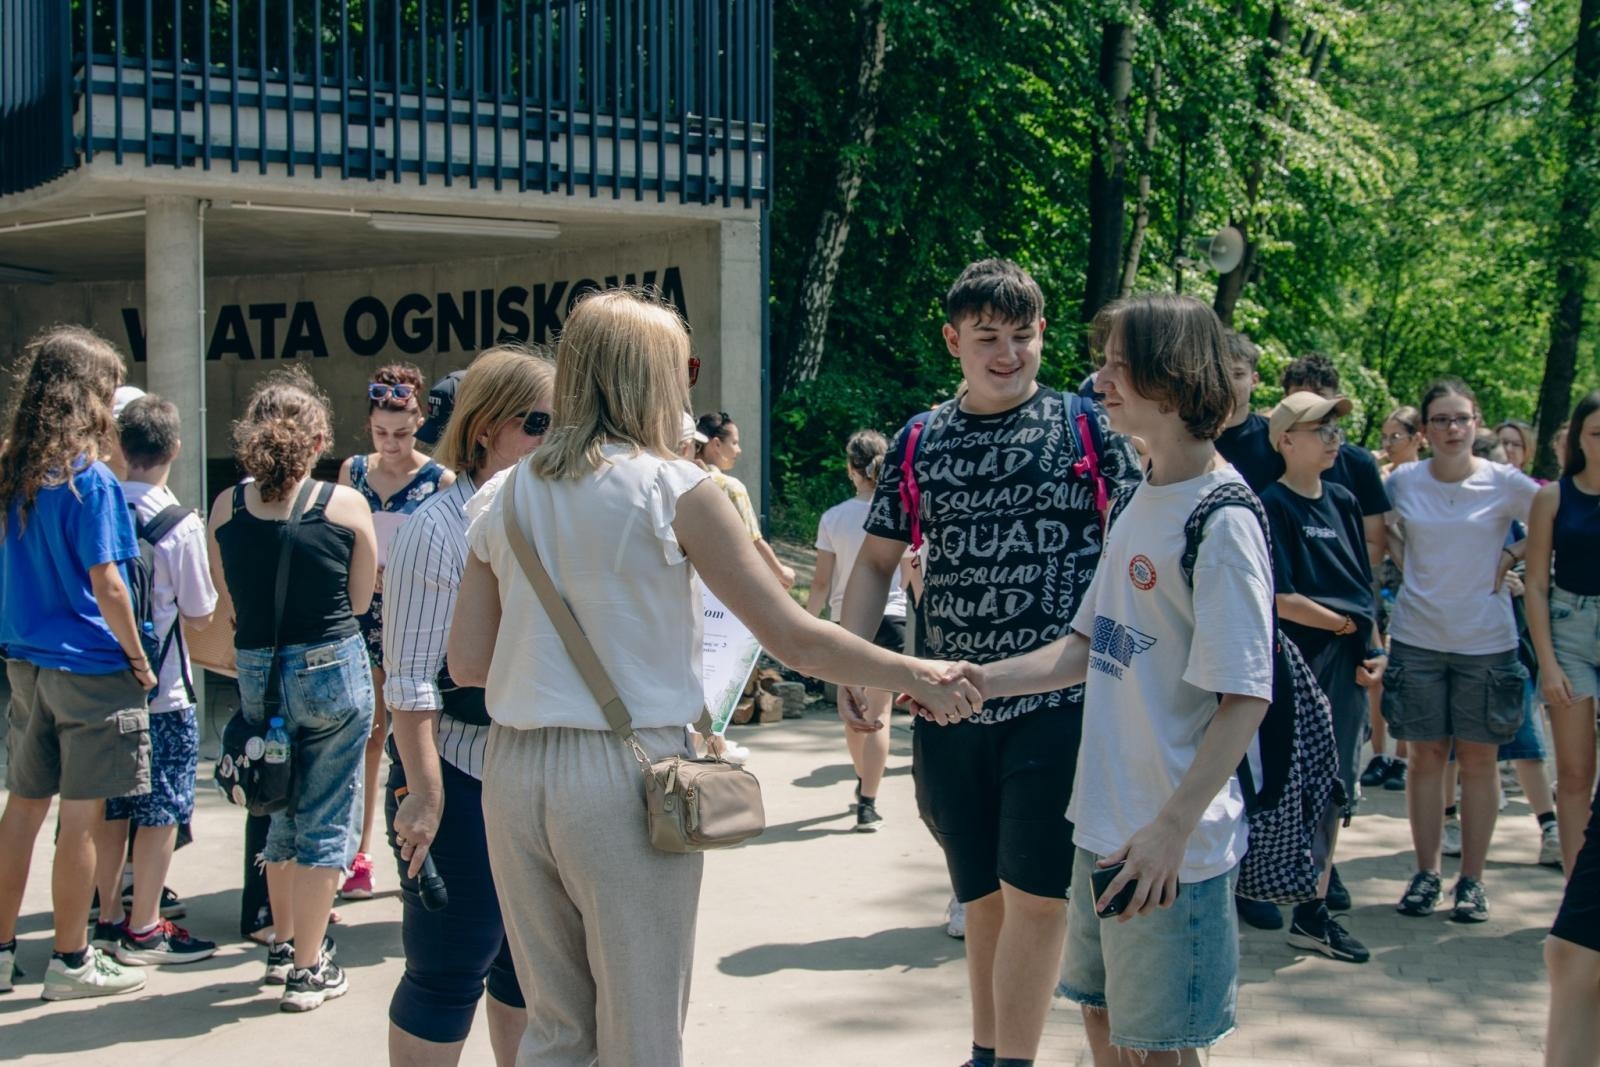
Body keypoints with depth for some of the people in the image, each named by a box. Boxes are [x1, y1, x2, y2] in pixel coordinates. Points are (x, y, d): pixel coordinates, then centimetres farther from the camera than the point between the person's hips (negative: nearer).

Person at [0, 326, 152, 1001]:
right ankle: (70, 962, 10)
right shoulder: (90, 479, -16)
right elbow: (105, 584, -16)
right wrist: (138, 661, -7)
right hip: (89, 667, -7)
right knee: (81, 814, 2)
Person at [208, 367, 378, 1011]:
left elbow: (229, 597, 5)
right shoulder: (346, 505, -11)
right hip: (333, 670, -3)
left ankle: (283, 943, 35)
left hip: (257, 673, 3)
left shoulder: (226, 508, -4)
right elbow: (359, 599, -3)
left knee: (280, 813, 22)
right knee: (325, 820, 7)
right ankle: (308, 970, 9)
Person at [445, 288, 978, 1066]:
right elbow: (790, 637, -7)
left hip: (515, 771, 5)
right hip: (625, 775, -5)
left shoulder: (501, 498, 7)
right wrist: (914, 676, 4)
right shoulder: (671, 489, -7)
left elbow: (466, 663, 7)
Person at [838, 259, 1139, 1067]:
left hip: (1059, 703, -3)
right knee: (981, 894, 14)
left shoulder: (1085, 427, 0)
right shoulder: (918, 442, 9)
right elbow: (876, 563, 12)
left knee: (1032, 892, -5)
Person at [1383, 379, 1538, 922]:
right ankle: (1426, 872, 14)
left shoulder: (1504, 483, -5)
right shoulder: (1402, 482, 0)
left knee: (1478, 756, 5)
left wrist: (1510, 556, -4)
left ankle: (1472, 879, 13)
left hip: (1485, 639, -1)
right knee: (1427, 755, 6)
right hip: (1417, 637, 1)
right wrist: (1405, 564, 4)